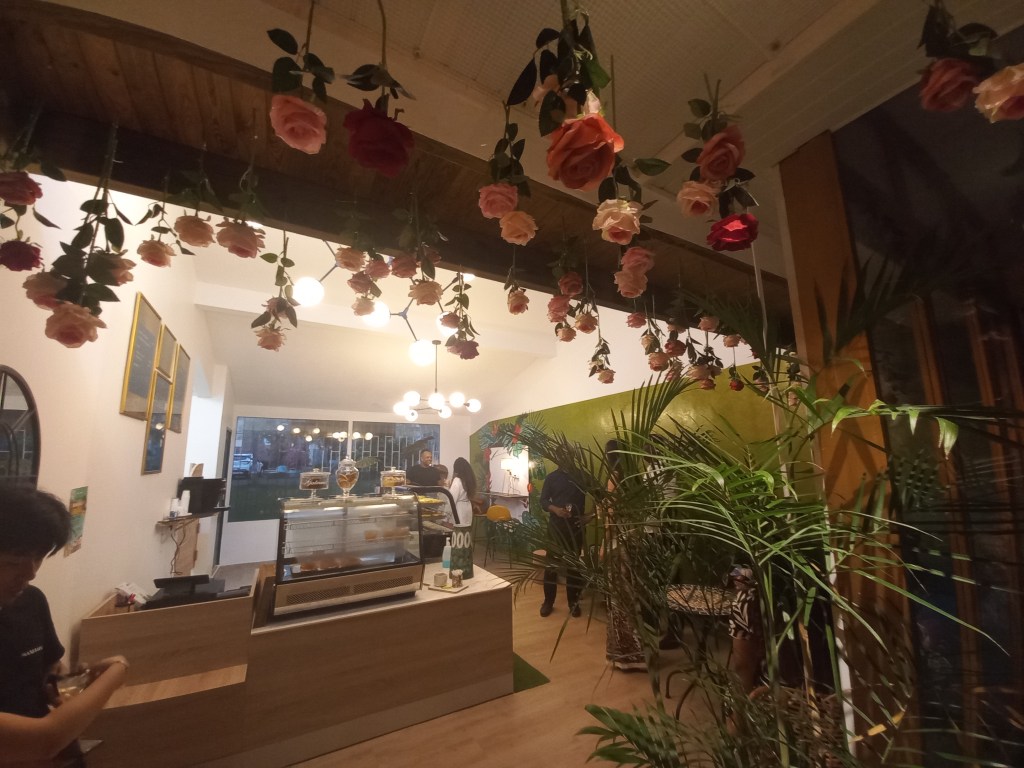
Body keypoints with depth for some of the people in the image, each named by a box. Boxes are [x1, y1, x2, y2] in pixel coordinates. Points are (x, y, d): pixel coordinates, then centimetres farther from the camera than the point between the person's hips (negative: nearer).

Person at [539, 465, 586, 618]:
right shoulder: (551, 477, 3)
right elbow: (543, 501, 1)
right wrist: (555, 509, -19)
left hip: (575, 525, 1)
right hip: (556, 524, 0)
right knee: (551, 563, 4)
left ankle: (573, 601, 21)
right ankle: (548, 601, 17)